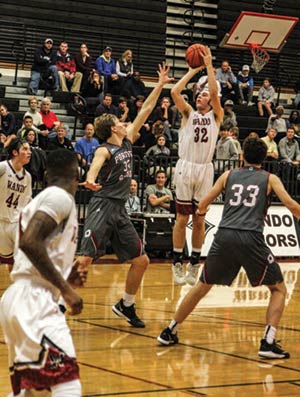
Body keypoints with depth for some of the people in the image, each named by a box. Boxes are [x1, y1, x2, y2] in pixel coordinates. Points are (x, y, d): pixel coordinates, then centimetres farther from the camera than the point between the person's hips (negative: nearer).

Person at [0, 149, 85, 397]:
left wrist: (65, 279, 19)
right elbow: (29, 242, -20)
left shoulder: (42, 199, 23)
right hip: (34, 300, -10)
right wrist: (65, 288, -16)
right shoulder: (60, 196, -5)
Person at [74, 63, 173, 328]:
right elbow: (94, 167, -31)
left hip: (120, 211, 8)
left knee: (141, 260, 9)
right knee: (84, 260, -17)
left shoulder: (128, 142, 13)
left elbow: (144, 112, 16)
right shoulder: (104, 151, -8)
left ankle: (126, 306, 23)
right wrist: (91, 181, -54)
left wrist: (160, 85, 16)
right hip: (103, 207, -8)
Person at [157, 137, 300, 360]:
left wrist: (201, 212, 44)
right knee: (279, 289, 12)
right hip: (251, 238, -3)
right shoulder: (270, 179, 13)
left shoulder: (229, 175, 20)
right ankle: (268, 343, -4)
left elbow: (203, 204, 21)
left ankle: (170, 332, 26)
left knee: (202, 286, 21)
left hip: (224, 236, 3)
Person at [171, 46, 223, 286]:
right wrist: (193, 71, 3)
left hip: (205, 169, 1)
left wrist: (209, 65, -4)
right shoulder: (188, 113, 10)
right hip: (186, 167, -1)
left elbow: (214, 91, -7)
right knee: (182, 218, 2)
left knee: (199, 220, 6)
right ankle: (178, 264, 9)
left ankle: (194, 265, 13)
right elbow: (175, 91, -5)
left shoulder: (216, 116, 9)